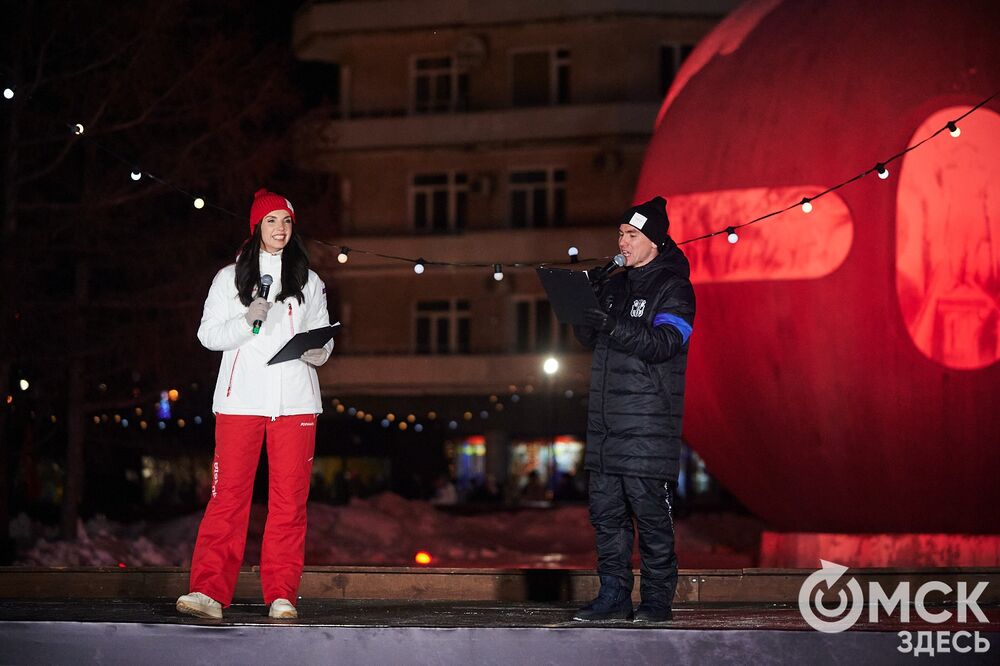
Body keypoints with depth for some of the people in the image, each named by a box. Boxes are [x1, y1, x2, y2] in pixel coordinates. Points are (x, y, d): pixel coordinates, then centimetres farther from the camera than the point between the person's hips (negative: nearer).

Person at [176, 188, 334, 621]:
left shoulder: (309, 281, 17)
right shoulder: (231, 277, 13)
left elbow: (323, 342, 16)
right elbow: (208, 333, 7)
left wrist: (314, 349, -7)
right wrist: (247, 322, -11)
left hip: (295, 401, 1)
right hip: (241, 399, -1)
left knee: (289, 500, -3)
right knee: (228, 495, -8)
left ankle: (281, 594, -1)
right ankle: (210, 590, -11)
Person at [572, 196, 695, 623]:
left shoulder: (673, 288, -3)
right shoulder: (615, 286, 19)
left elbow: (662, 343, -16)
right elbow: (590, 339, 18)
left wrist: (610, 322, -26)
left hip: (648, 424, -7)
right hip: (605, 420, 7)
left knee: (650, 511, -6)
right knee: (606, 511, 5)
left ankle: (657, 599, -1)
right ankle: (613, 596, 11)